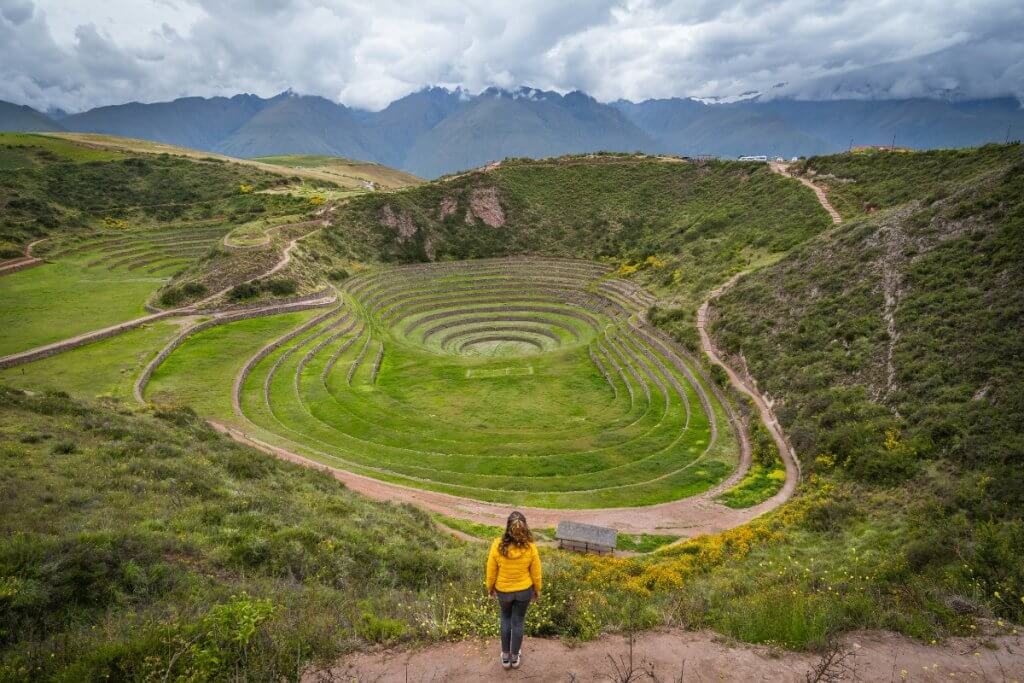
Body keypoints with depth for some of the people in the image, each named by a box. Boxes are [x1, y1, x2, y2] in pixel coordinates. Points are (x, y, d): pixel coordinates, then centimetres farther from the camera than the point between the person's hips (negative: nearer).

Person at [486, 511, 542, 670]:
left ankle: (505, 656, 35)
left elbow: (491, 571, -12)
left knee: (506, 618, 26)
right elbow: (535, 572, -10)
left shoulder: (497, 546, -26)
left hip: (503, 590, 0)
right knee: (518, 621, 21)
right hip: (524, 590, 0)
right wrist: (537, 589, 8)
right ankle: (515, 657, 37)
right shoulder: (530, 547, -24)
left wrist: (490, 587, 7)